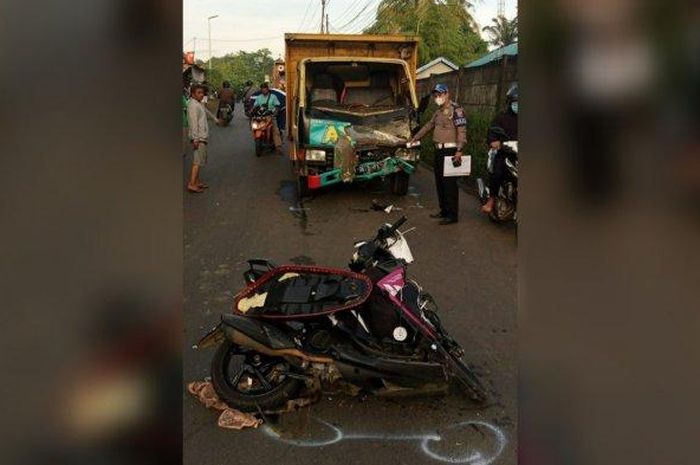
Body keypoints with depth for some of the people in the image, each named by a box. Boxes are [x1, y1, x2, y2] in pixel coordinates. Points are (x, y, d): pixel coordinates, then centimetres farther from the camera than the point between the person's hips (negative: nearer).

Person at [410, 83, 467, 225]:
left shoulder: (456, 110, -10)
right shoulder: (438, 112, 18)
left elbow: (462, 131, -17)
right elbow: (428, 126, 31)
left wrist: (459, 151, -24)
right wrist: (415, 138, 32)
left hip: (450, 151, -9)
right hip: (439, 150, 9)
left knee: (449, 183, -9)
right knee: (439, 182, 13)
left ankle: (453, 215, -4)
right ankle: (444, 210, 23)